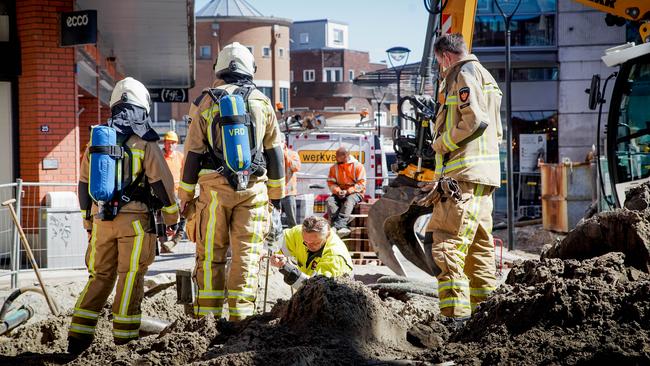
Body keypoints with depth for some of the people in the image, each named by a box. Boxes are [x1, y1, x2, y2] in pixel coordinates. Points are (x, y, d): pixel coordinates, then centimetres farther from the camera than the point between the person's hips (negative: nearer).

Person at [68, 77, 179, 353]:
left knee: (100, 276, 11)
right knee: (131, 277, 2)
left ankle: (79, 334, 5)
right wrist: (172, 218, 5)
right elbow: (162, 183, -6)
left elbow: (84, 185, 16)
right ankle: (124, 336, 3)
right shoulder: (144, 143, -5)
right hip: (134, 219, -4)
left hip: (102, 220, 4)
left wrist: (89, 222, 25)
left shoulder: (95, 142, 11)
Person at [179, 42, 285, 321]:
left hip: (215, 188, -1)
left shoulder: (207, 102, 2)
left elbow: (193, 153, 2)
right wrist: (276, 197, 17)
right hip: (254, 189, 1)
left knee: (210, 255, 6)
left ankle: (207, 316, 6)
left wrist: (185, 197, 8)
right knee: (246, 255, 3)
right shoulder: (262, 103, 6)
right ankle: (240, 314, -2)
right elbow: (274, 153, 9)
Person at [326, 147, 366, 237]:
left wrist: (347, 191, -19)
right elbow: (330, 182, 6)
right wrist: (338, 191, -14)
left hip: (355, 193, -4)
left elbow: (361, 184, -9)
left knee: (349, 201, -38)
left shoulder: (358, 166, -4)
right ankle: (342, 226, -44)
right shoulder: (334, 168, 9)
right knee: (329, 200, -27)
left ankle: (337, 226, -53)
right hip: (339, 194, 4)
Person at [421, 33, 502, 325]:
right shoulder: (484, 76, 26)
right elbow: (496, 129, 24)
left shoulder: (465, 73, -5)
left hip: (463, 175, -11)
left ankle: (455, 316, -18)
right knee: (479, 243, 13)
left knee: (446, 242, -13)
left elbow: (474, 120, -18)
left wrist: (443, 144, -8)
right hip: (485, 177, 11)